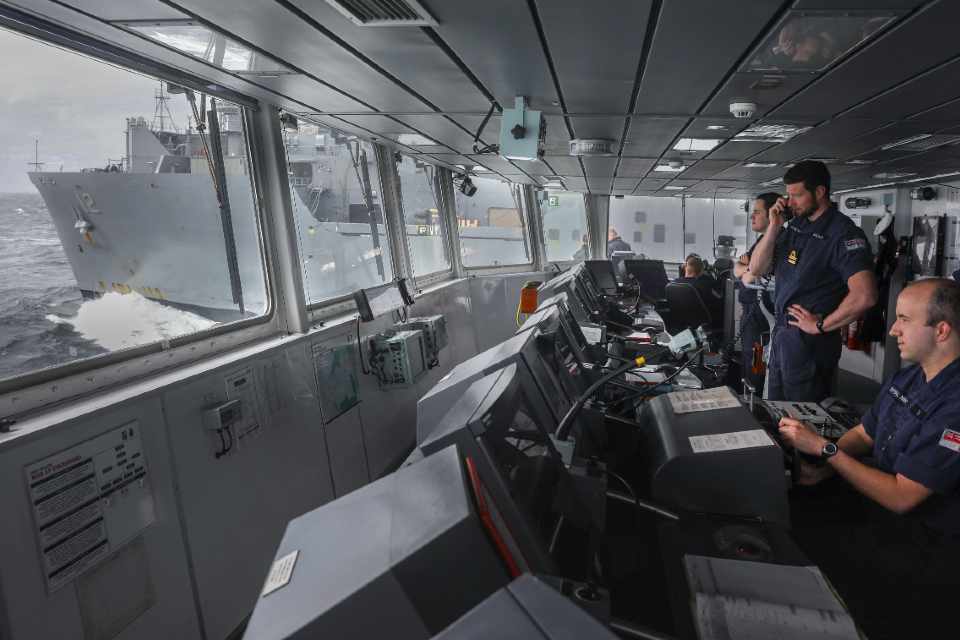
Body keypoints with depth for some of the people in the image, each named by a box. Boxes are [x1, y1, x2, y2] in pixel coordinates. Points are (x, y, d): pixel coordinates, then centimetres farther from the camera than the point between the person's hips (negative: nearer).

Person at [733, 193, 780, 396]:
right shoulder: (762, 240, 16)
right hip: (750, 312, 10)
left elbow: (748, 279, -24)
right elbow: (737, 270, 15)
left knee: (754, 374, -2)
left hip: (760, 316, -10)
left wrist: (747, 270, -4)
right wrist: (748, 268, -5)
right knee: (747, 368, 19)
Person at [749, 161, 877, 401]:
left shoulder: (842, 233, -16)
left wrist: (821, 325, -15)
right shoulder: (795, 226, 9)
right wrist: (774, 227, -3)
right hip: (781, 333, 8)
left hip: (810, 342, -8)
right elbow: (757, 269, 7)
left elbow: (864, 296, -27)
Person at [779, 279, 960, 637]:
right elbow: (863, 434, 11)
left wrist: (824, 448, -24)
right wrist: (824, 469, -8)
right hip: (871, 496, 8)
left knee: (798, 544, -20)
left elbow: (900, 497, -26)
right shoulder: (909, 377, 3)